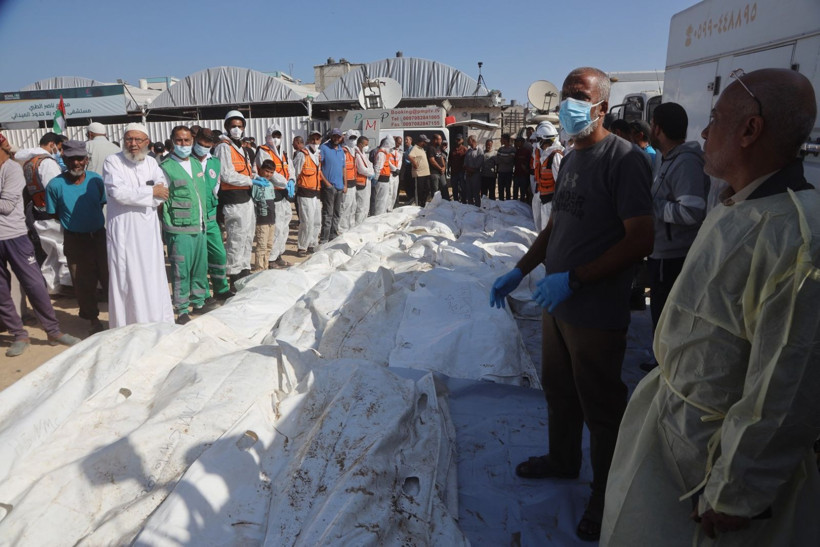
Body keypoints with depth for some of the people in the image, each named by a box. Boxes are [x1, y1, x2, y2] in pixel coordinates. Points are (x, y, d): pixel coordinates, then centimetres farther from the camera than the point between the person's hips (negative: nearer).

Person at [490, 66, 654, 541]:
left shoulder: (623, 159, -16)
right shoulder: (570, 160, 11)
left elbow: (641, 240, -21)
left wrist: (572, 279, -24)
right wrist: (520, 272, 13)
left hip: (596, 312, -8)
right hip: (557, 303, 8)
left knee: (601, 407, 7)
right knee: (559, 389, 22)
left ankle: (607, 496, 27)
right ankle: (563, 460, 44)